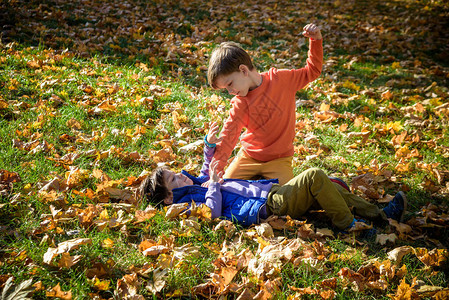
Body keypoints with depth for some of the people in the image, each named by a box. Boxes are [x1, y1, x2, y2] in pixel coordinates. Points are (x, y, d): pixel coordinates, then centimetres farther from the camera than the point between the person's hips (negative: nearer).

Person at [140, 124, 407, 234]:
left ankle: (380, 214, 11)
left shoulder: (197, 184, 20)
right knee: (314, 177, -20)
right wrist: (214, 184, -21)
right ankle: (349, 225, -9)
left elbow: (207, 174, 41)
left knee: (327, 189, 6)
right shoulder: (188, 199, -8)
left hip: (273, 189, 10)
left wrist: (210, 146, 31)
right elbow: (213, 212, -27)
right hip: (268, 205, -10)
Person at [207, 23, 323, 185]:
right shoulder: (240, 104, -8)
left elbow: (312, 71, 3)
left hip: (278, 160, -2)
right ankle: (255, 178, 17)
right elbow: (229, 134, -16)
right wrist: (216, 169, -26)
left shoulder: (281, 79, -10)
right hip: (249, 157, 2)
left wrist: (315, 40, -8)